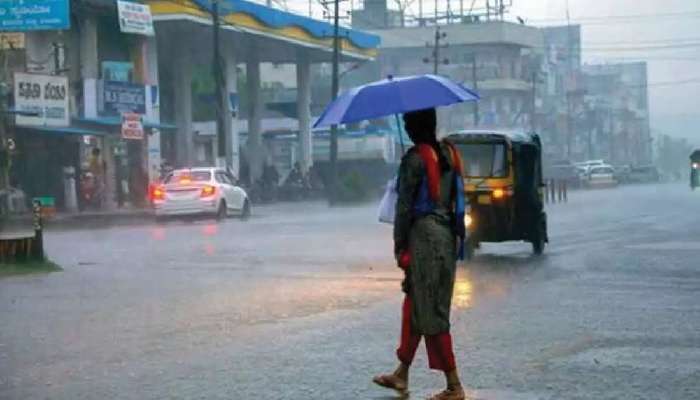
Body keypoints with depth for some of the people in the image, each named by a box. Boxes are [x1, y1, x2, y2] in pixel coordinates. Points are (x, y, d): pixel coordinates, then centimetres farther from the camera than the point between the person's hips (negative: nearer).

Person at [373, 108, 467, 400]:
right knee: (414, 304, 18)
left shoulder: (414, 159, -13)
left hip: (424, 234, -8)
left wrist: (399, 245, -6)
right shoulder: (449, 153, 10)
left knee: (430, 313, -3)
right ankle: (401, 375, 28)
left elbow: (404, 205, -12)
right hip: (447, 234, 8)